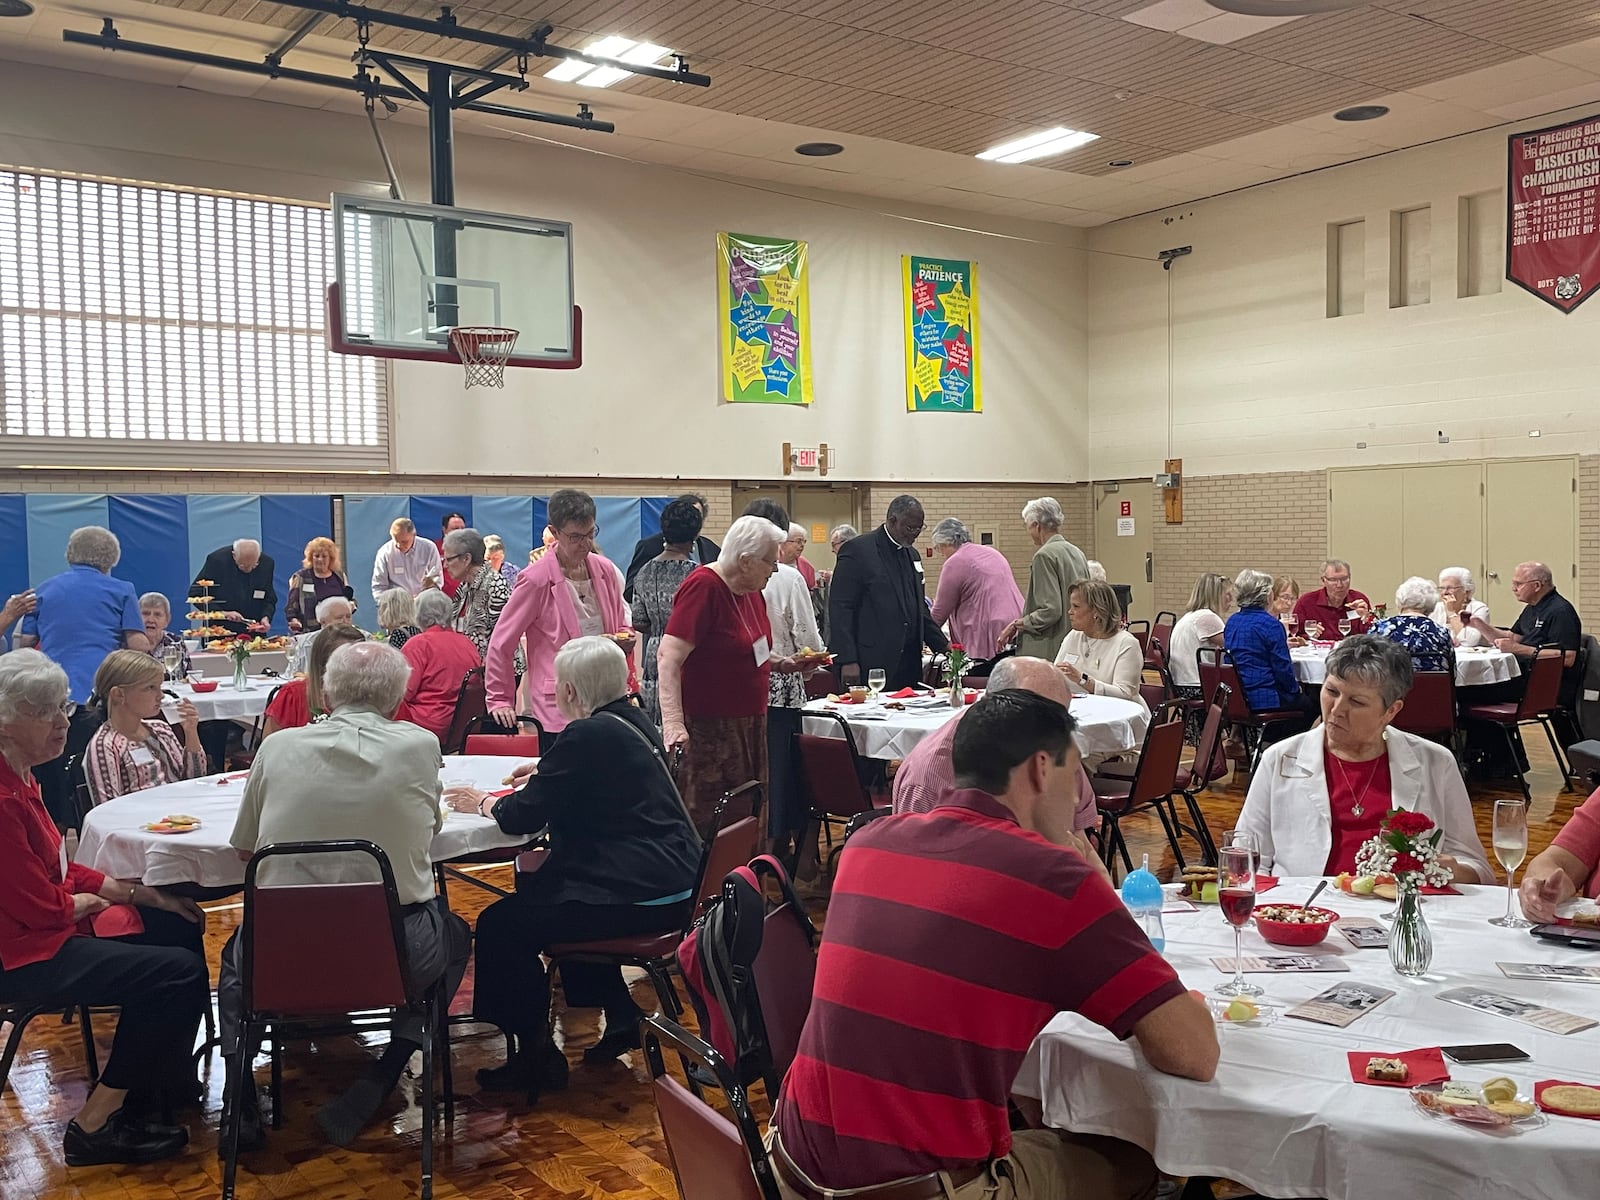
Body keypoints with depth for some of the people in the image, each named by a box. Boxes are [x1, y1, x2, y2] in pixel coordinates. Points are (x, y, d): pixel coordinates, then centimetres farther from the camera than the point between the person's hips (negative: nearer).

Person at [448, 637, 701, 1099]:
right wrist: (547, 774, 28)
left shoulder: (587, 736, -17)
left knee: (500, 927, -4)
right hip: (674, 883, 10)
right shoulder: (634, 721, 11)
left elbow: (521, 817, -12)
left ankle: (536, 1057, 6)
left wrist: (482, 802, 7)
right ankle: (620, 1016, 31)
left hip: (639, 896, -10)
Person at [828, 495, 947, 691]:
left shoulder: (911, 554, 18)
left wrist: (943, 646, 19)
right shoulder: (857, 550, -6)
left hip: (909, 665, 7)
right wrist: (847, 661, -17)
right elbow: (839, 609, -11)